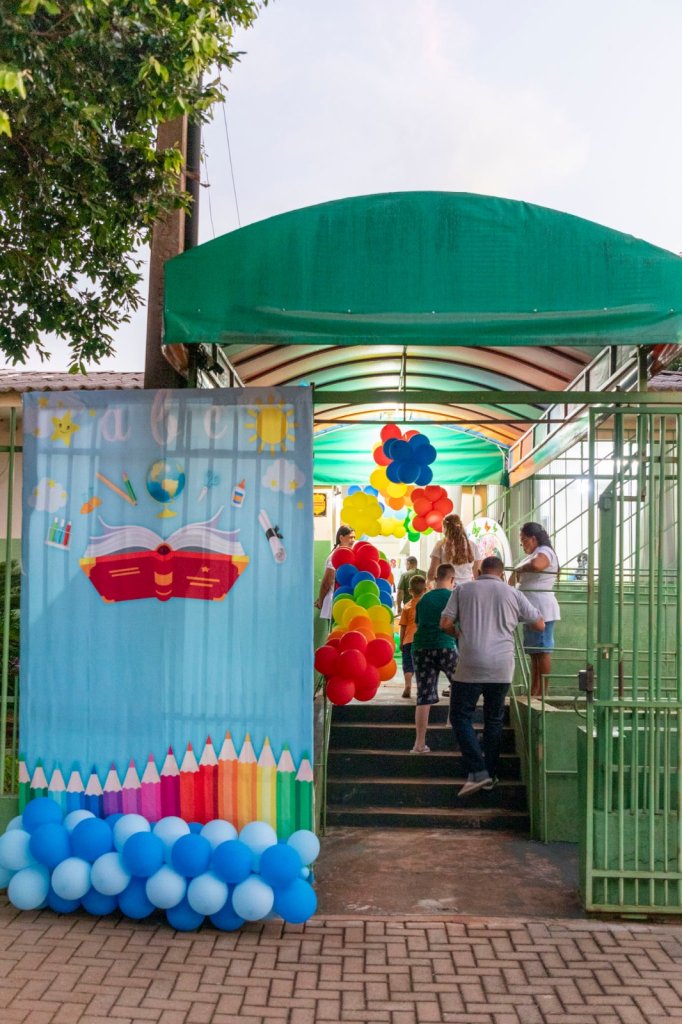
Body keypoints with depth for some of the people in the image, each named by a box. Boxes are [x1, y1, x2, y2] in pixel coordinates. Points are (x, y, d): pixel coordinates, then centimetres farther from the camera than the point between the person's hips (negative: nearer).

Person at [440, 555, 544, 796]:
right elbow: (540, 625, 12)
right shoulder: (513, 594, 7)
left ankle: (477, 771, -7)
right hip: (501, 667, 2)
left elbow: (445, 623, -1)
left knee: (461, 716, 6)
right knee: (494, 720, 14)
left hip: (470, 665, -2)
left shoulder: (463, 590, 5)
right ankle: (490, 775, 17)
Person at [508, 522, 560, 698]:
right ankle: (534, 693, 10)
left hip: (542, 610, -10)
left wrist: (518, 570, -16)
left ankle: (543, 693, -5)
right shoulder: (533, 555, 22)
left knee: (542, 651, -7)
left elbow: (536, 565, -31)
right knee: (534, 653, 8)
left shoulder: (545, 551, -9)